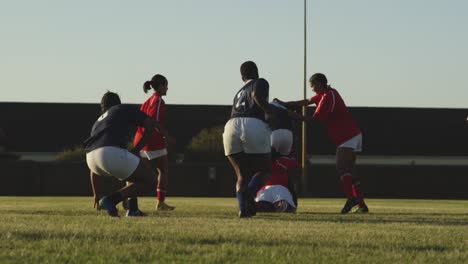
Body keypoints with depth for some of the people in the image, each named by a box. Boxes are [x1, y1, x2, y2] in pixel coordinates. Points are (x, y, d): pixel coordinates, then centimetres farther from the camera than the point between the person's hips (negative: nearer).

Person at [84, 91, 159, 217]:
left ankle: (133, 209, 20)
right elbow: (150, 124, 7)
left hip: (91, 158, 7)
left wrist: (96, 195, 40)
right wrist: (136, 149, 13)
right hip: (112, 154, -7)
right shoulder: (126, 109, 24)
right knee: (149, 181, 6)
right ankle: (111, 200, -8)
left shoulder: (97, 123, 37)